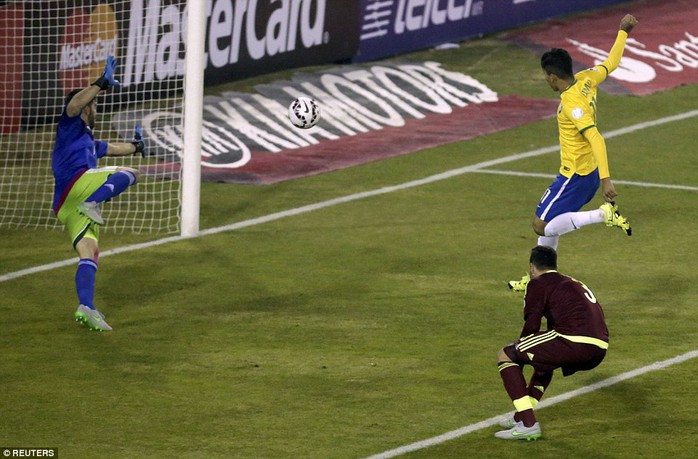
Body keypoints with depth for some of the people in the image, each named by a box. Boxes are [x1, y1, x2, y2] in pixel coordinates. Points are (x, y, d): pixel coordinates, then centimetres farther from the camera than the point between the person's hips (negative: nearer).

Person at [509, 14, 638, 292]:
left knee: (542, 226, -8)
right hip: (589, 172, 9)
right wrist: (623, 32, 29)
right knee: (548, 221, 19)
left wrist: (605, 178, -39)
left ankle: (604, 214, -14)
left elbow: (596, 139, -34)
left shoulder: (572, 103, -27)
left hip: (575, 176, -9)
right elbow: (611, 63, 15)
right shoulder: (585, 80, -3)